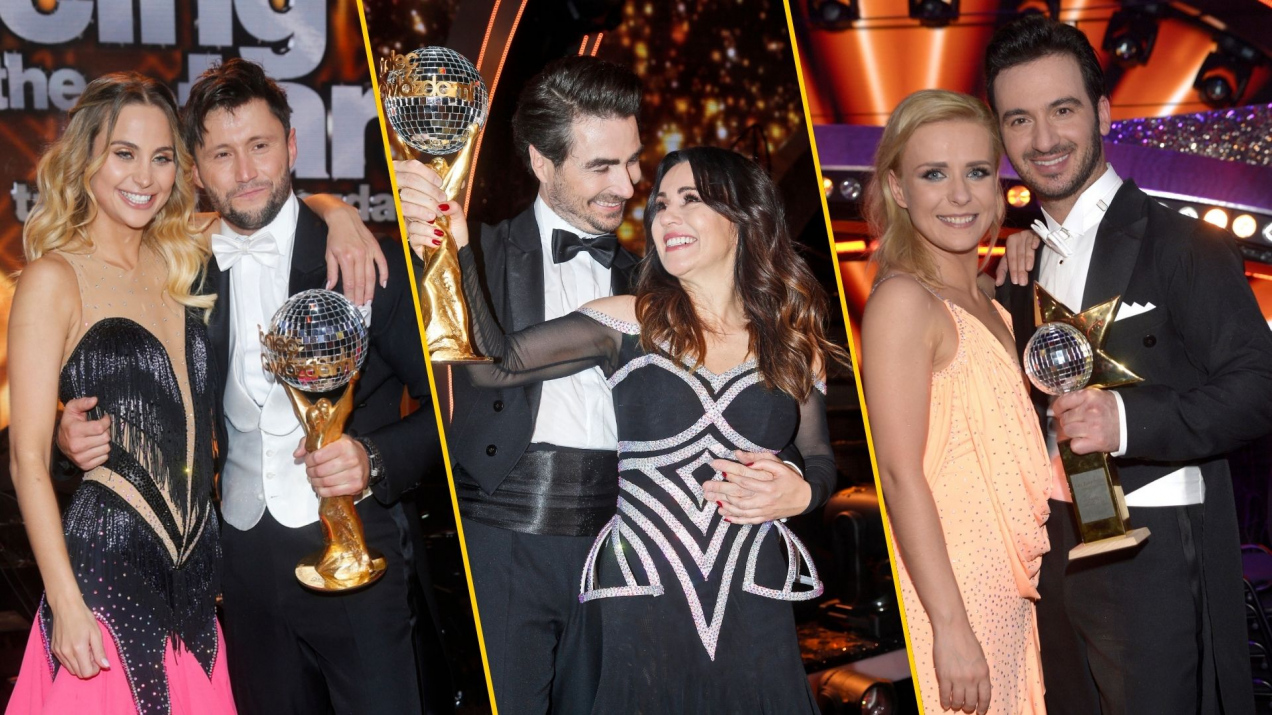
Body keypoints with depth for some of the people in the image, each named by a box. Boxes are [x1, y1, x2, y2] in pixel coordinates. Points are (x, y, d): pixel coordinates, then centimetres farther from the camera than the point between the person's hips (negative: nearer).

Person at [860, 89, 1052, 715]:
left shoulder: (989, 307, 12)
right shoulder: (902, 300, -14)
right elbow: (900, 474, -20)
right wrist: (952, 627, -22)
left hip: (1005, 591, 8)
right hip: (945, 594, -8)